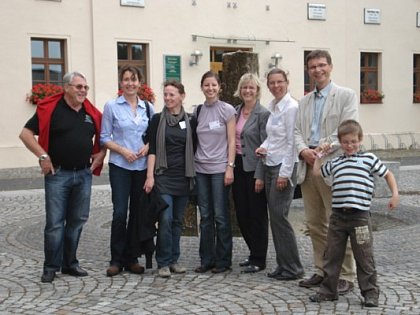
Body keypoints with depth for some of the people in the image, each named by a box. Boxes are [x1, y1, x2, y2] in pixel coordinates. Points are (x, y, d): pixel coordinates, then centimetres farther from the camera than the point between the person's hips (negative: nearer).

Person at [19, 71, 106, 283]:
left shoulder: (91, 113, 8)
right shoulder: (50, 109, -6)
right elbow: (26, 134, -8)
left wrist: (100, 155, 7)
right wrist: (43, 156, -13)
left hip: (83, 174, 5)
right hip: (58, 174, -5)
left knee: (77, 221, 10)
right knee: (55, 223, -1)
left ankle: (70, 264, 22)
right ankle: (51, 267, 10)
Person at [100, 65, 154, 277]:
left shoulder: (148, 108, 9)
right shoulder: (112, 106, -1)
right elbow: (104, 138, -1)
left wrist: (147, 146, -7)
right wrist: (123, 151, -14)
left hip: (142, 166, 3)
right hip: (120, 166, -3)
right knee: (120, 212, -8)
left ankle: (131, 258, 17)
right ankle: (116, 260, 4)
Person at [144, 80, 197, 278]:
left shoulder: (190, 121, 7)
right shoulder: (158, 119, 1)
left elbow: (193, 150, 11)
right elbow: (152, 149, -2)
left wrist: (193, 176, 7)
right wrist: (150, 176, -10)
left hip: (184, 176, 3)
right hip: (163, 175, -3)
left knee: (177, 220, 8)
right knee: (165, 219, -10)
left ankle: (173, 260, 18)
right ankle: (163, 263, 0)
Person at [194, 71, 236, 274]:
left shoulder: (227, 110, -2)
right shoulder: (198, 111, 9)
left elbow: (231, 141, -4)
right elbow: (196, 140, 12)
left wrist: (230, 167, -10)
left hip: (220, 168, -4)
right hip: (201, 169, 4)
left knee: (220, 215, -2)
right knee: (205, 216, 6)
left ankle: (223, 260, 8)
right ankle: (206, 259, 14)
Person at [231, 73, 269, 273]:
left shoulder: (263, 114, -8)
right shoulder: (236, 112, 11)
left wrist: (260, 176, -17)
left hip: (254, 169, -7)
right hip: (237, 167, 7)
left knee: (257, 215, 2)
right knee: (242, 213, 11)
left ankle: (258, 260, 12)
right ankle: (254, 253, 27)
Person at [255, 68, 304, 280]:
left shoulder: (291, 107, -13)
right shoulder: (272, 106, 12)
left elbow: (291, 142, -16)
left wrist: (285, 173, -17)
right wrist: (264, 147, 3)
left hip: (285, 166, -8)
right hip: (270, 165, 8)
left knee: (279, 216, -8)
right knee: (274, 217, 9)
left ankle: (293, 268, 4)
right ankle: (282, 264, 19)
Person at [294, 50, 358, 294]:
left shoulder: (346, 96, 1)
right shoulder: (305, 101, 19)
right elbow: (297, 131, 12)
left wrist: (322, 150, -18)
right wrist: (304, 150, -8)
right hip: (308, 166, 6)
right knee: (315, 224, 10)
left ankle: (346, 277, 6)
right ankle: (323, 271, 21)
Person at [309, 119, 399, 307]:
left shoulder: (369, 159, 4)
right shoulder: (335, 162, 14)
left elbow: (387, 174, 10)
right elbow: (317, 172, 21)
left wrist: (395, 194, 1)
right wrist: (320, 155, 17)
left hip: (360, 216, -4)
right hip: (337, 216, 4)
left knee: (364, 257, 3)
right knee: (332, 255, 9)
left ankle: (370, 292, 14)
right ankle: (328, 290, 19)